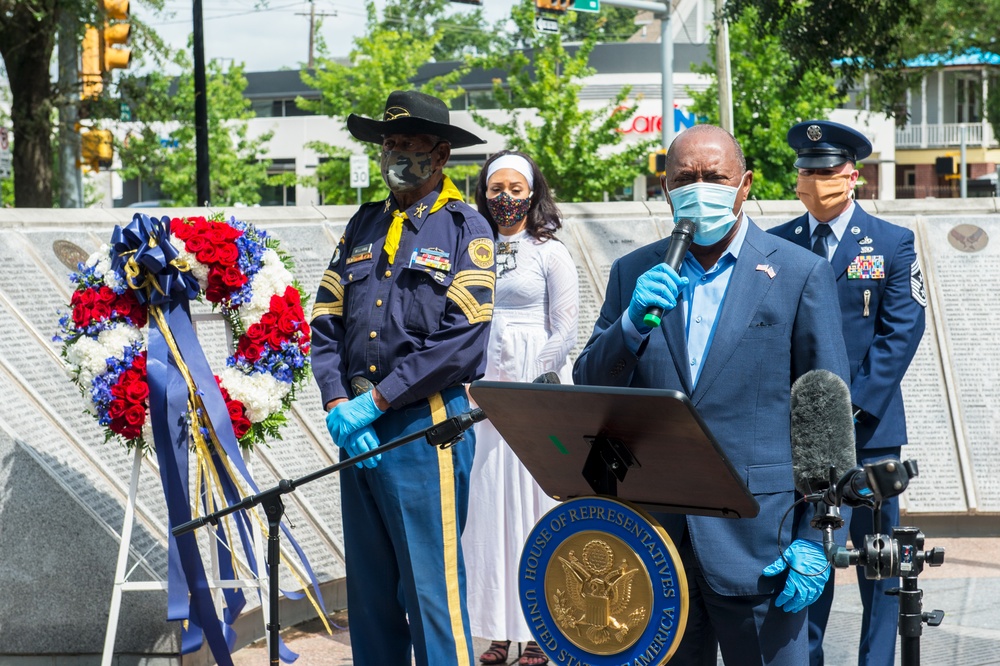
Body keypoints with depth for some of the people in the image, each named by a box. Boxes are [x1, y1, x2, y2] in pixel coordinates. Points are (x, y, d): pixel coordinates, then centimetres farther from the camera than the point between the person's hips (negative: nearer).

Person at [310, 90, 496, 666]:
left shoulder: (465, 230, -2)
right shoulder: (364, 226, 15)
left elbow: (462, 339, -13)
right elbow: (326, 322, 11)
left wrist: (375, 401, -13)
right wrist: (337, 403, -5)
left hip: (426, 428, -6)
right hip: (359, 426, 6)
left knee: (432, 588, -6)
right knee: (369, 588, 11)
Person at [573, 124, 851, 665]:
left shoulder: (801, 275, 0)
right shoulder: (633, 275, 10)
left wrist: (817, 539, -7)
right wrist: (632, 323, -13)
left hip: (756, 537, -3)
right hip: (652, 535, 3)